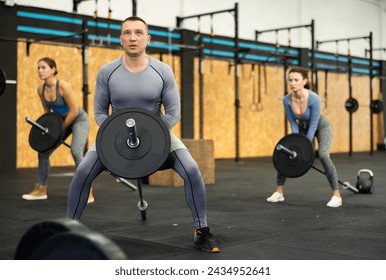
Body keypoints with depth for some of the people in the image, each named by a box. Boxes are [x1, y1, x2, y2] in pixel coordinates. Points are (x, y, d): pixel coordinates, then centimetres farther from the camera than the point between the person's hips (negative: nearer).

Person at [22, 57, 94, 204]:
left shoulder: (63, 86, -30)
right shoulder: (41, 89, -9)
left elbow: (74, 111, -26)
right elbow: (47, 111, 6)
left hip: (79, 119, -8)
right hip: (61, 120, 8)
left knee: (76, 152, -27)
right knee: (43, 151, 5)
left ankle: (88, 193, -19)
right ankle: (41, 190, 18)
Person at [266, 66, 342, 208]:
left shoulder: (314, 98, -36)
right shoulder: (287, 100, -24)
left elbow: (313, 124, -28)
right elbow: (293, 123, -13)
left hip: (321, 126, -5)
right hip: (303, 127, 5)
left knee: (323, 155, -27)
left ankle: (336, 195, -17)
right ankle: (279, 192, 7)